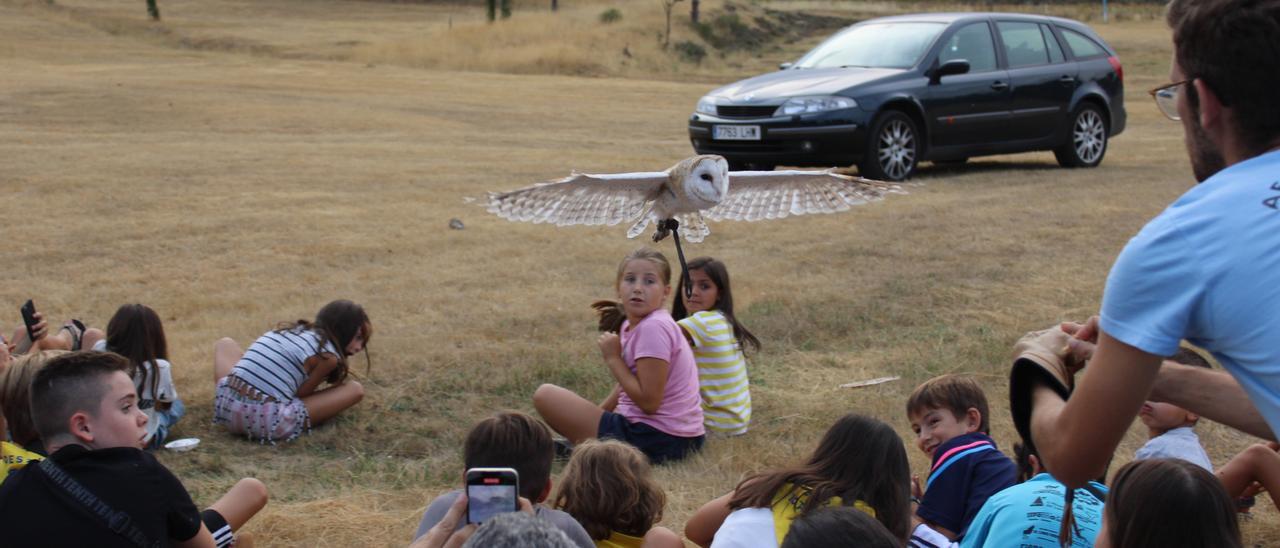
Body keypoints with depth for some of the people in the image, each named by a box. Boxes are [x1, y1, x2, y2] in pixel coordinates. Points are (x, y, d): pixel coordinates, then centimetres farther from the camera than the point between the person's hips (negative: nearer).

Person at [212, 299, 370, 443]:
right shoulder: (327, 355, -1)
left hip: (228, 409, 6)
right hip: (268, 424, -6)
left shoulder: (288, 330, 20)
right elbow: (300, 394, 5)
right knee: (356, 389, 5)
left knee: (224, 344, 35)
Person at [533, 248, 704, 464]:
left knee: (545, 395, -8)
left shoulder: (654, 328, -20)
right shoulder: (631, 325, 10)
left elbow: (649, 402, -23)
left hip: (656, 441, -11)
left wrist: (613, 358, -14)